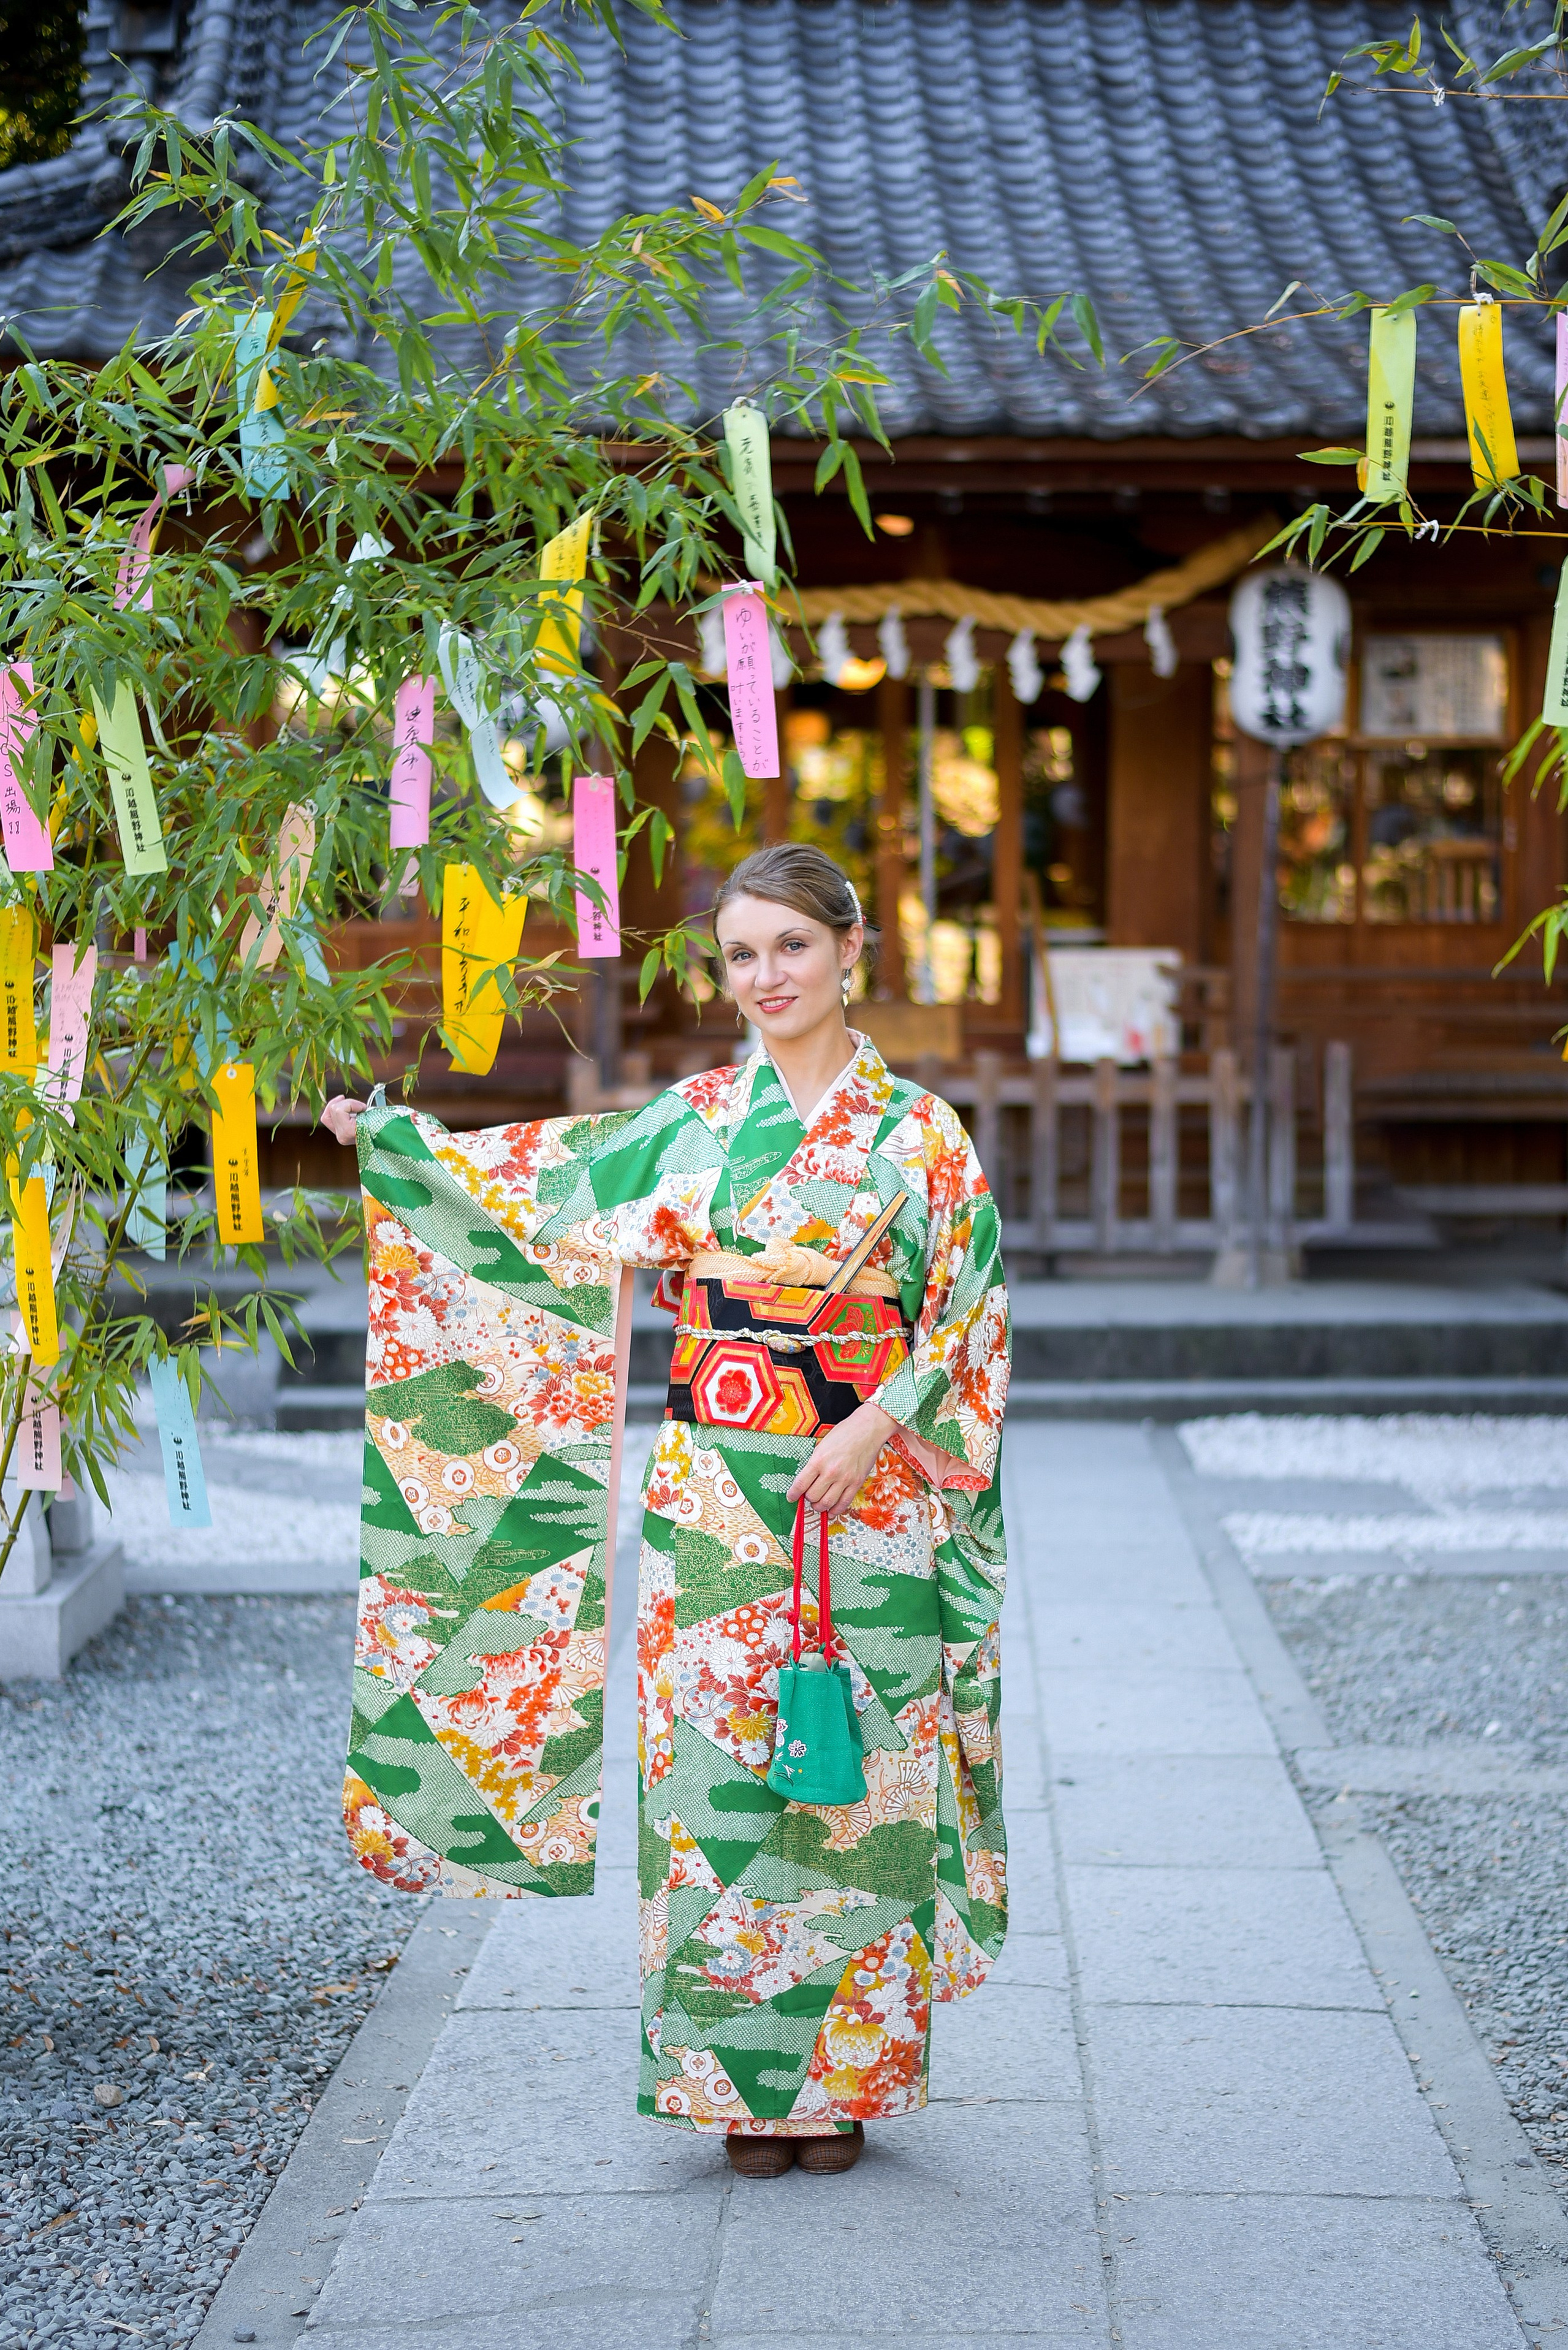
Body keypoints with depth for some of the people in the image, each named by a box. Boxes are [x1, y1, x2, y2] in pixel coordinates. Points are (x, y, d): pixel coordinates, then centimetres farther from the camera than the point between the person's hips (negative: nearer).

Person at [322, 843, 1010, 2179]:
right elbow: (544, 1182, 16)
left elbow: (966, 1319, -2)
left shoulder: (921, 1136, 1)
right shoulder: (694, 1119, 8)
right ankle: (743, 2082, 13)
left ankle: (844, 2077, 14)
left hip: (863, 1496, -2)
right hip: (711, 1493, 2)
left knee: (856, 1778, 2)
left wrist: (873, 1429, -14)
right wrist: (393, 1137, 16)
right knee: (717, 1768, 2)